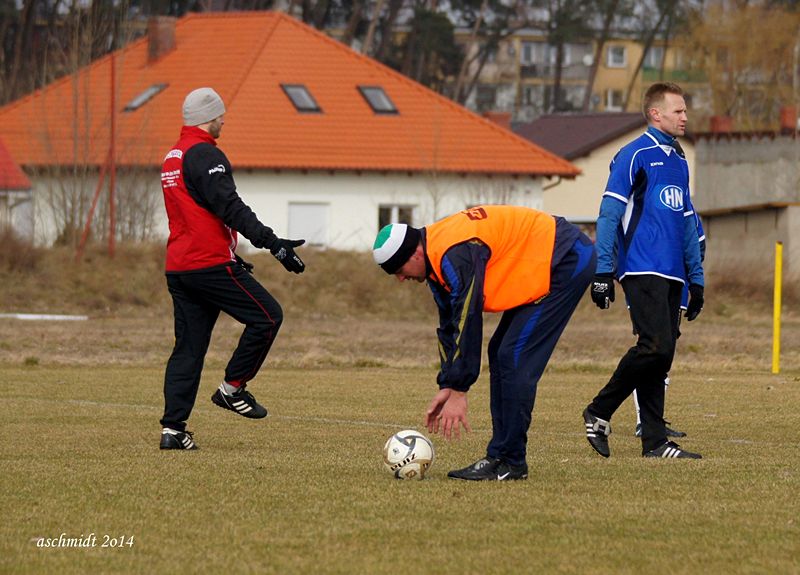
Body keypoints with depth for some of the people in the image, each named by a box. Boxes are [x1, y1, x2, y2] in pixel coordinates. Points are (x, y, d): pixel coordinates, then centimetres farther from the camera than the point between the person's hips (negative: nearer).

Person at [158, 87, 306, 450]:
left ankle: (173, 428, 2)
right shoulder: (205, 155, -10)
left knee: (188, 348, 8)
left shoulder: (173, 158, 20)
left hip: (178, 267, 9)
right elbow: (230, 208, -20)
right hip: (210, 265, -9)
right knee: (267, 315, 0)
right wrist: (272, 243, -23)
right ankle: (233, 387, 2)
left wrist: (230, 257, 31)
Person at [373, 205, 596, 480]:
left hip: (566, 261, -11)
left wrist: (458, 391, -24)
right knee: (500, 354, 9)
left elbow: (468, 323, -27)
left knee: (513, 358, -14)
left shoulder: (456, 254, -26)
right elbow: (449, 327, 13)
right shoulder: (437, 258, 6)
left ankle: (510, 463, -10)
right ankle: (500, 457, 10)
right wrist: (446, 387, 8)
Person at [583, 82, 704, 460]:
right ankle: (599, 412, -5)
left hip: (671, 275, 8)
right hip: (642, 270, -8)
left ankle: (655, 442, 4)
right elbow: (609, 214, -7)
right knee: (656, 346, -19)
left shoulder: (678, 162, 20)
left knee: (661, 356, 4)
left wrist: (696, 279, 21)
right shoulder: (635, 156, -4)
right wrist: (602, 273, -13)